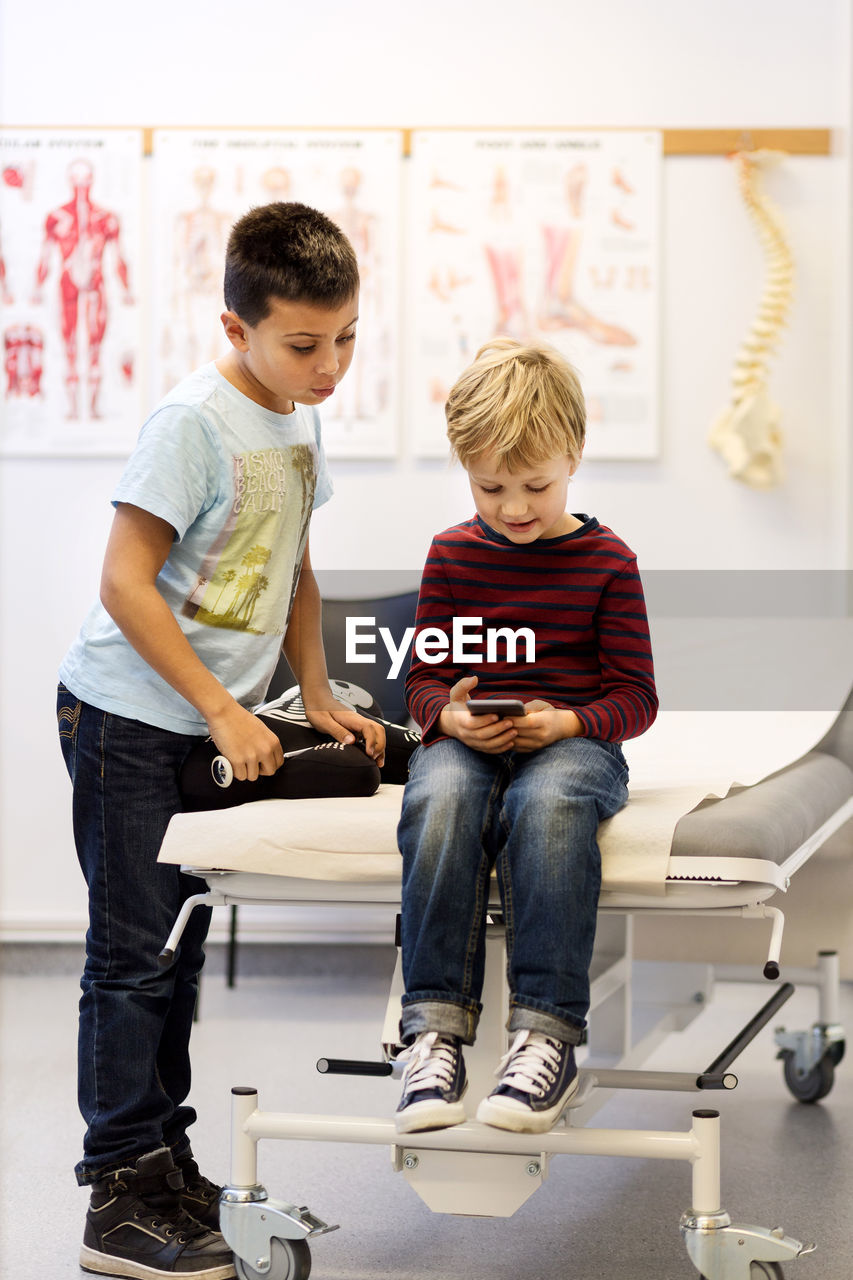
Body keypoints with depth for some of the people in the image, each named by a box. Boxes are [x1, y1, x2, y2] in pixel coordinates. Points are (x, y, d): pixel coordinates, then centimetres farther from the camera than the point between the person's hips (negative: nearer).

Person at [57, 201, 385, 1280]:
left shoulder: (299, 420, 6)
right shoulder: (194, 421, -19)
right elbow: (125, 582, -21)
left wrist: (316, 698, 14)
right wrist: (225, 713, -19)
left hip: (214, 726, 8)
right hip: (130, 716, -8)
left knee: (176, 949, 15)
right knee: (134, 956, -5)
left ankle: (166, 1166, 26)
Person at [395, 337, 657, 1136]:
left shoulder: (606, 560, 5)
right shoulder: (452, 554, 12)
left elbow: (635, 697, 4)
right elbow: (425, 677, 13)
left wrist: (567, 722, -16)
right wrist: (450, 716, -12)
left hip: (573, 741, -2)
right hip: (465, 741, 2)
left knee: (546, 802, -39)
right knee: (439, 801, -36)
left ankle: (546, 1033, -39)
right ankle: (436, 1027, -36)